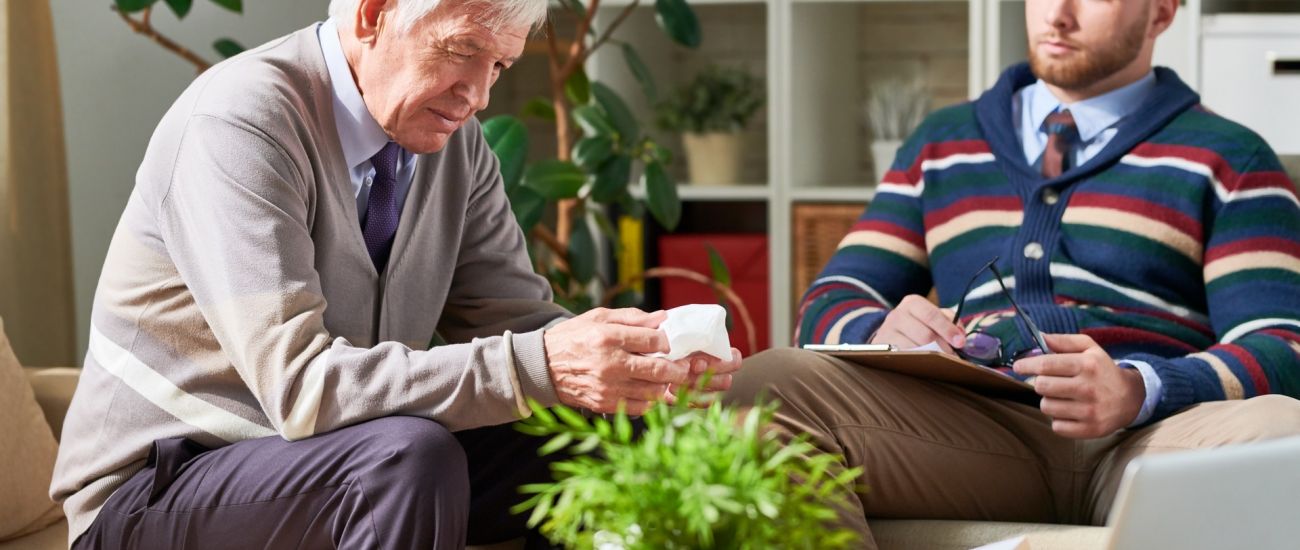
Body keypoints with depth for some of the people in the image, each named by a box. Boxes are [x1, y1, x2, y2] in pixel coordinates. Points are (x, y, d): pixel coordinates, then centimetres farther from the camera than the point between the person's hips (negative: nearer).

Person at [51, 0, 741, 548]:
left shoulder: (455, 140, 0)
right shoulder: (238, 122, -23)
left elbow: (515, 319, 0)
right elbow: (297, 383, -32)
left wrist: (646, 358, -22)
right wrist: (537, 367, -39)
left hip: (331, 468, 7)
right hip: (153, 489, -7)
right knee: (411, 454, -33)